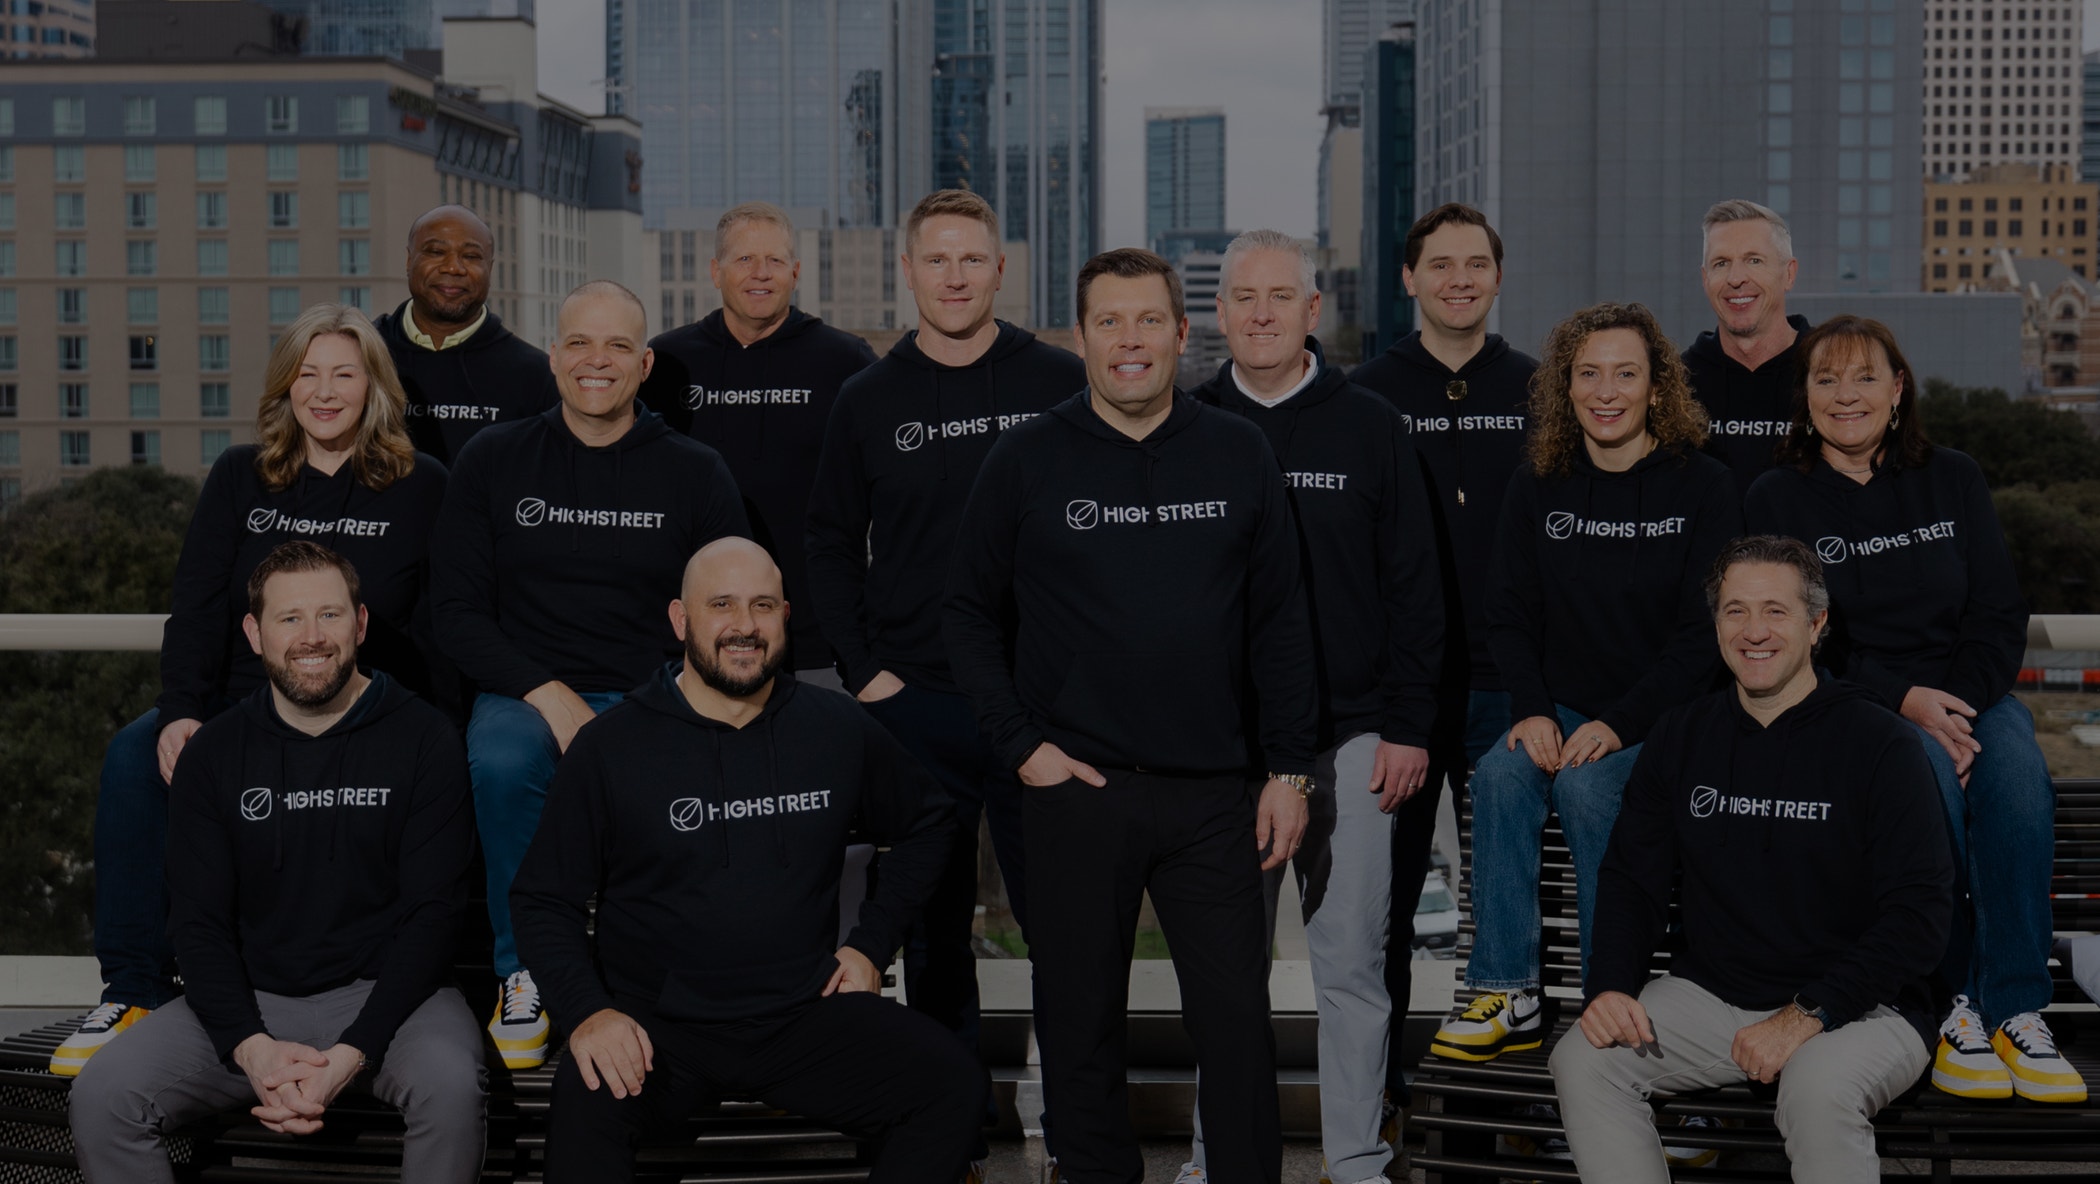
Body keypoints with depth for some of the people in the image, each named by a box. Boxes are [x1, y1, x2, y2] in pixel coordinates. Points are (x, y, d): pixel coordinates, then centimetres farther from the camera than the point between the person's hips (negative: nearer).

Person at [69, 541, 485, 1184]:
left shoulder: (424, 738, -3)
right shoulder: (213, 753, 6)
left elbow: (431, 913, -7)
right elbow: (200, 922, 3)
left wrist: (349, 1054, -20)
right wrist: (253, 1048, -16)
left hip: (386, 992, -3)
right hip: (250, 999, 3)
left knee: (452, 1083, -34)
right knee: (102, 1092, -19)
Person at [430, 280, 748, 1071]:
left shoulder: (693, 473, 7)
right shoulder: (493, 461, 8)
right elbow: (458, 611, 5)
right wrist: (548, 694, -11)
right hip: (525, 692, 0)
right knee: (501, 763, -35)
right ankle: (525, 974, -13)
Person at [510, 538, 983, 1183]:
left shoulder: (840, 728, 6)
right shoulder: (609, 747, -2)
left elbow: (925, 823, 23)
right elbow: (543, 900, 3)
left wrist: (871, 945, 13)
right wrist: (591, 1008, -14)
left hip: (804, 1015, 3)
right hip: (655, 1024, -3)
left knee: (956, 1082, -20)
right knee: (588, 1103, -37)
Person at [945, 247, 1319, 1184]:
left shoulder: (1238, 454, 6)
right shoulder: (1026, 459, 2)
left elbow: (1279, 621, 8)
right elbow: (970, 614, 6)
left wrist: (1289, 769, 3)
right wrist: (1021, 744, -4)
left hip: (1212, 791, 1)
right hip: (1076, 790, -1)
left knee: (1239, 1017, 3)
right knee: (1081, 1022, 8)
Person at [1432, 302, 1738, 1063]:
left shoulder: (1702, 488, -2)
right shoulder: (1537, 489, 9)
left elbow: (1703, 634, -7)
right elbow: (1510, 616, 8)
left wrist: (1620, 723, -18)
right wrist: (1532, 709, -11)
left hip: (1663, 718, -3)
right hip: (1561, 710, 3)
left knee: (1585, 784, -32)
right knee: (1499, 776, -27)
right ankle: (1507, 997, -21)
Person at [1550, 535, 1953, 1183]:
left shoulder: (1876, 741, -7)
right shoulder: (1682, 735, 8)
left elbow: (1921, 911, -12)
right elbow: (1632, 878, 11)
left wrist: (1806, 1015, -21)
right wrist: (1610, 985, -9)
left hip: (1860, 1008, -4)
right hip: (1711, 996, 5)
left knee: (1820, 1089, -36)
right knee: (1584, 1060, -18)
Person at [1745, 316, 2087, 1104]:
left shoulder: (1952, 481, 10)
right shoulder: (1778, 500, 3)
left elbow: (2001, 616, 6)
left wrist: (1959, 705, -13)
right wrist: (1904, 704, -17)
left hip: (1968, 690, 3)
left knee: (2017, 778, -30)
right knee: (1927, 779, -34)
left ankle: (2016, 1010, -24)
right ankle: (1947, 1003, -23)